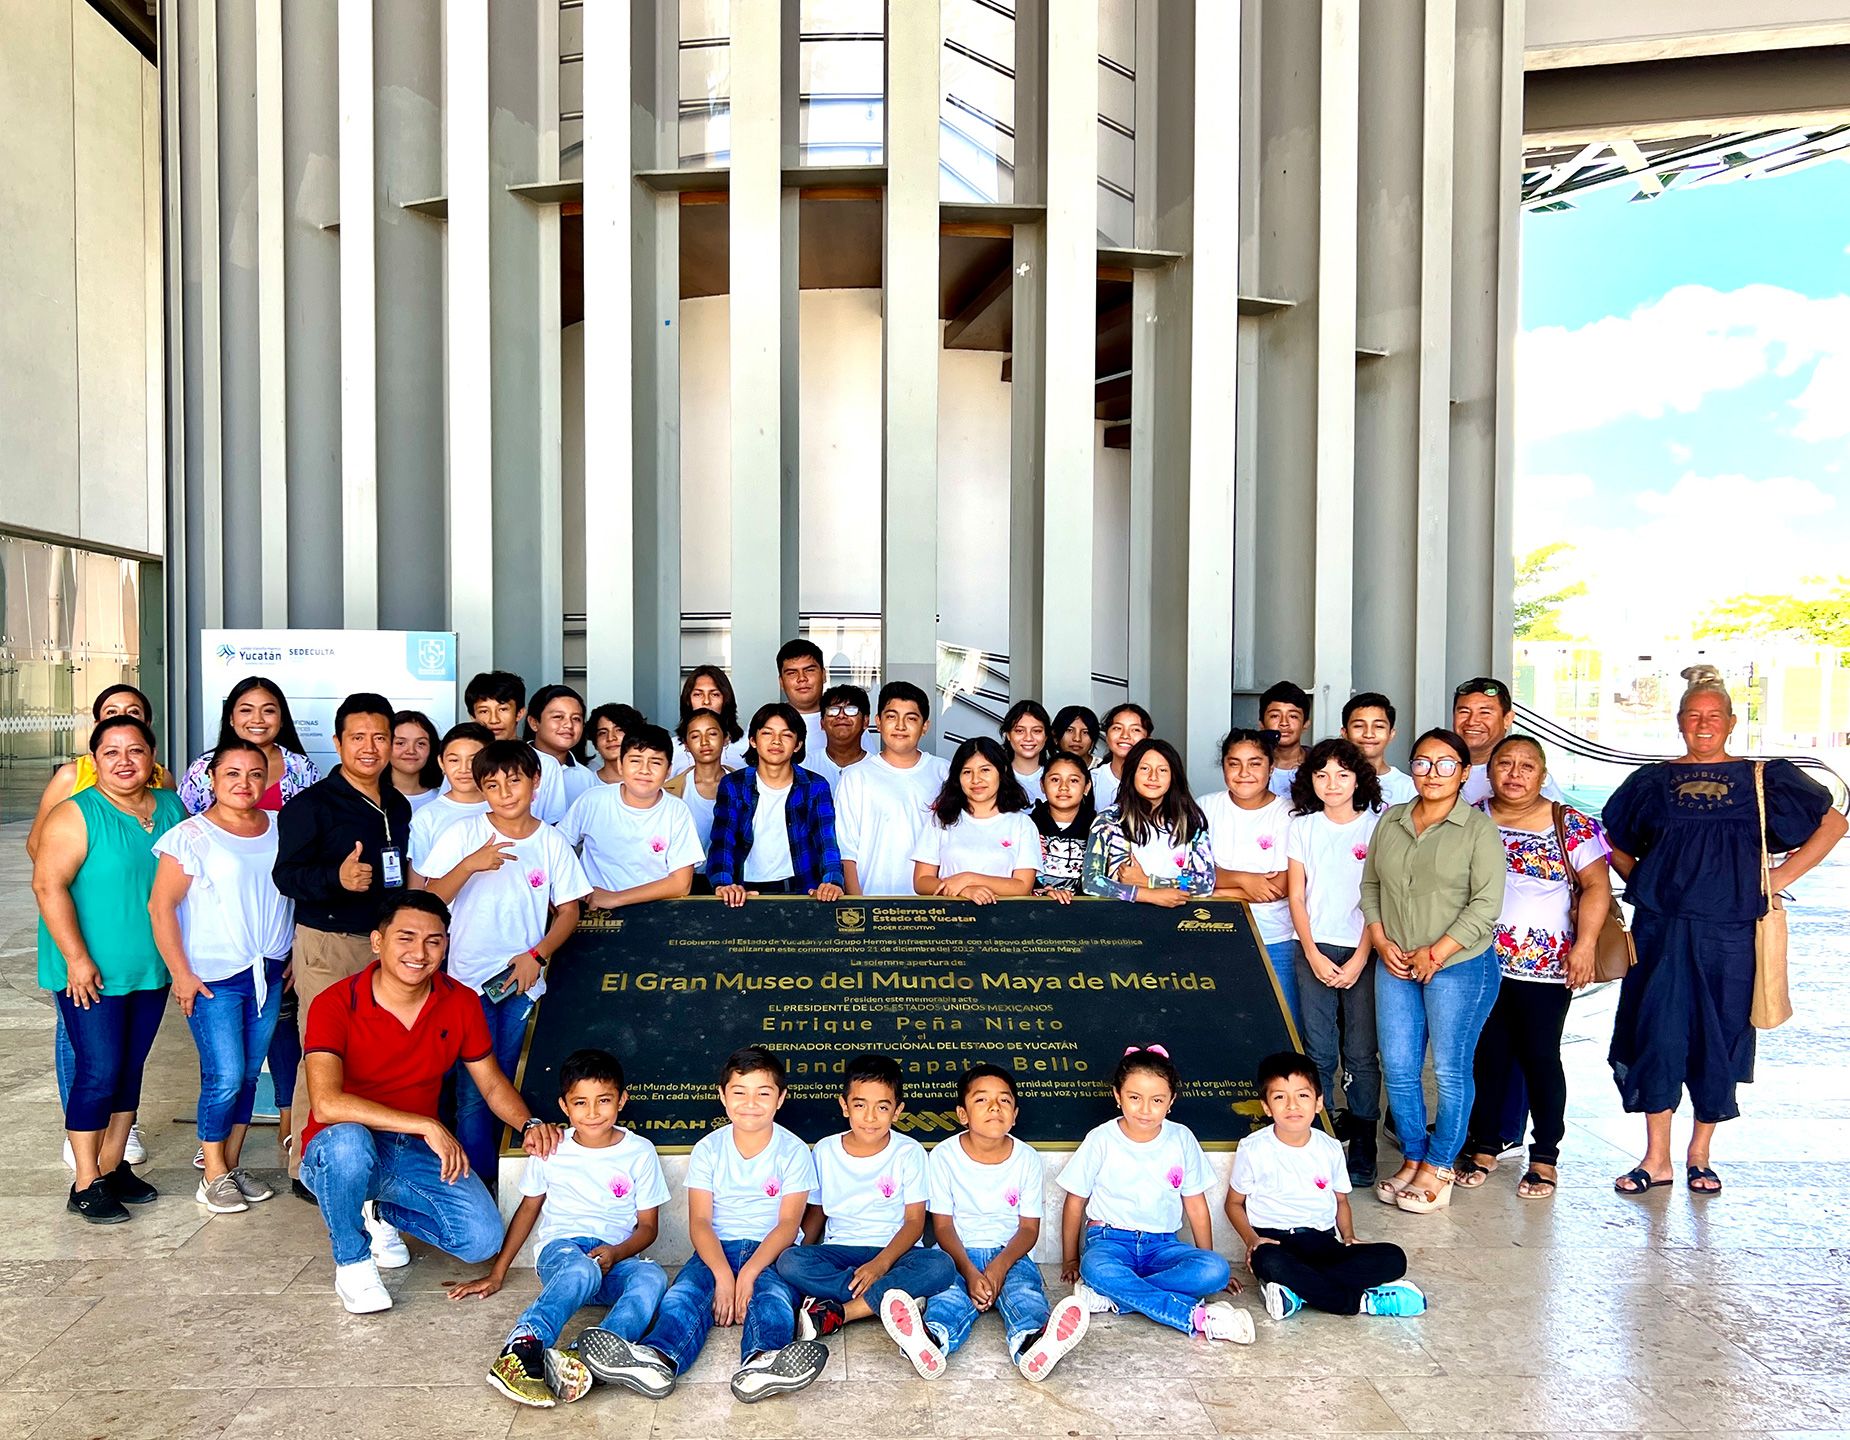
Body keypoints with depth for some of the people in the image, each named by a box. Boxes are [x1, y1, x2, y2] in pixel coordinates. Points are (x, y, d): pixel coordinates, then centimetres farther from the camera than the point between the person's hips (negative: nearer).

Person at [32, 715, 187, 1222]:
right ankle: (85, 1184, 10)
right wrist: (77, 959, -21)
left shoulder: (171, 808, 6)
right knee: (98, 1072, -3)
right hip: (92, 973, -6)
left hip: (151, 970, 6)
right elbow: (49, 885, -17)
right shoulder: (75, 815, -12)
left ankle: (112, 1167, 27)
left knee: (130, 1069, 13)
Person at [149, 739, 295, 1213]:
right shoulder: (192, 836, -8)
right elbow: (161, 907, -9)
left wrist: (294, 957, 12)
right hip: (214, 976, -5)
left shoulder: (279, 829, 7)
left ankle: (233, 1165, 23)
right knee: (225, 1076, -6)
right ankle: (213, 1175, 10)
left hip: (269, 972, 5)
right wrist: (181, 973, -11)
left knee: (250, 1073, 10)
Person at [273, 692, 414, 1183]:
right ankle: (307, 1167, 8)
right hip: (327, 945, -6)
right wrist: (337, 877, -31)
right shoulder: (312, 804, -5)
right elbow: (285, 874, -14)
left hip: (382, 943, 6)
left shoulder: (399, 807, 14)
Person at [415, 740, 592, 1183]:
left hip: (524, 981, 2)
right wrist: (470, 864, -21)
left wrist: (537, 955, -7)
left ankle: (509, 1180, 21)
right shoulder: (463, 834, -2)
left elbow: (569, 911, 8)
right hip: (470, 979, -2)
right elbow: (430, 901, -6)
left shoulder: (552, 842, 3)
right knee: (474, 1090, -3)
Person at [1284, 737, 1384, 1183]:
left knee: (1360, 1052, 0)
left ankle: (1362, 1145, 10)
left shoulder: (1376, 827, 1)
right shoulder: (1302, 828, 7)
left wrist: (1358, 960, -8)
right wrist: (1314, 955, -4)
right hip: (1314, 950, 2)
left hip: (1362, 951, -1)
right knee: (1319, 1051, 3)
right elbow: (1296, 897, 6)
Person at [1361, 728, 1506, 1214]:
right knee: (1398, 1069, 8)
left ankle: (1438, 1166, 18)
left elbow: (1486, 904, -11)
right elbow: (1370, 886, 13)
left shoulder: (1478, 828, -6)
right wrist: (1381, 941, 0)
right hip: (1395, 967, 5)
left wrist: (1436, 952, -14)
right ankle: (1412, 1158, 24)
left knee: (1450, 1070, 4)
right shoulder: (1390, 822, 8)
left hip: (1460, 967, -4)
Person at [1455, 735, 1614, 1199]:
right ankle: (1484, 1146, 23)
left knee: (1540, 1057, 5)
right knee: (1486, 1055, 8)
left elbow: (1597, 885, -4)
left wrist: (1585, 943, -14)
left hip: (1545, 965, -2)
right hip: (1480, 961, 2)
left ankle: (1545, 1157, 17)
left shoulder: (1571, 825, -2)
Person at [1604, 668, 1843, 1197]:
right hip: (1661, 930, 1)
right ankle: (1656, 1158, 9)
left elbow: (1832, 824, 10)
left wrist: (1779, 878, 3)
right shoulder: (1652, 781, 9)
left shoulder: (1762, 780, 6)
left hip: (1730, 933, 0)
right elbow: (1613, 844, 21)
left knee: (1719, 1039, 5)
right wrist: (1642, 882, 7)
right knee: (1657, 1034, -1)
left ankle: (1700, 1154, 20)